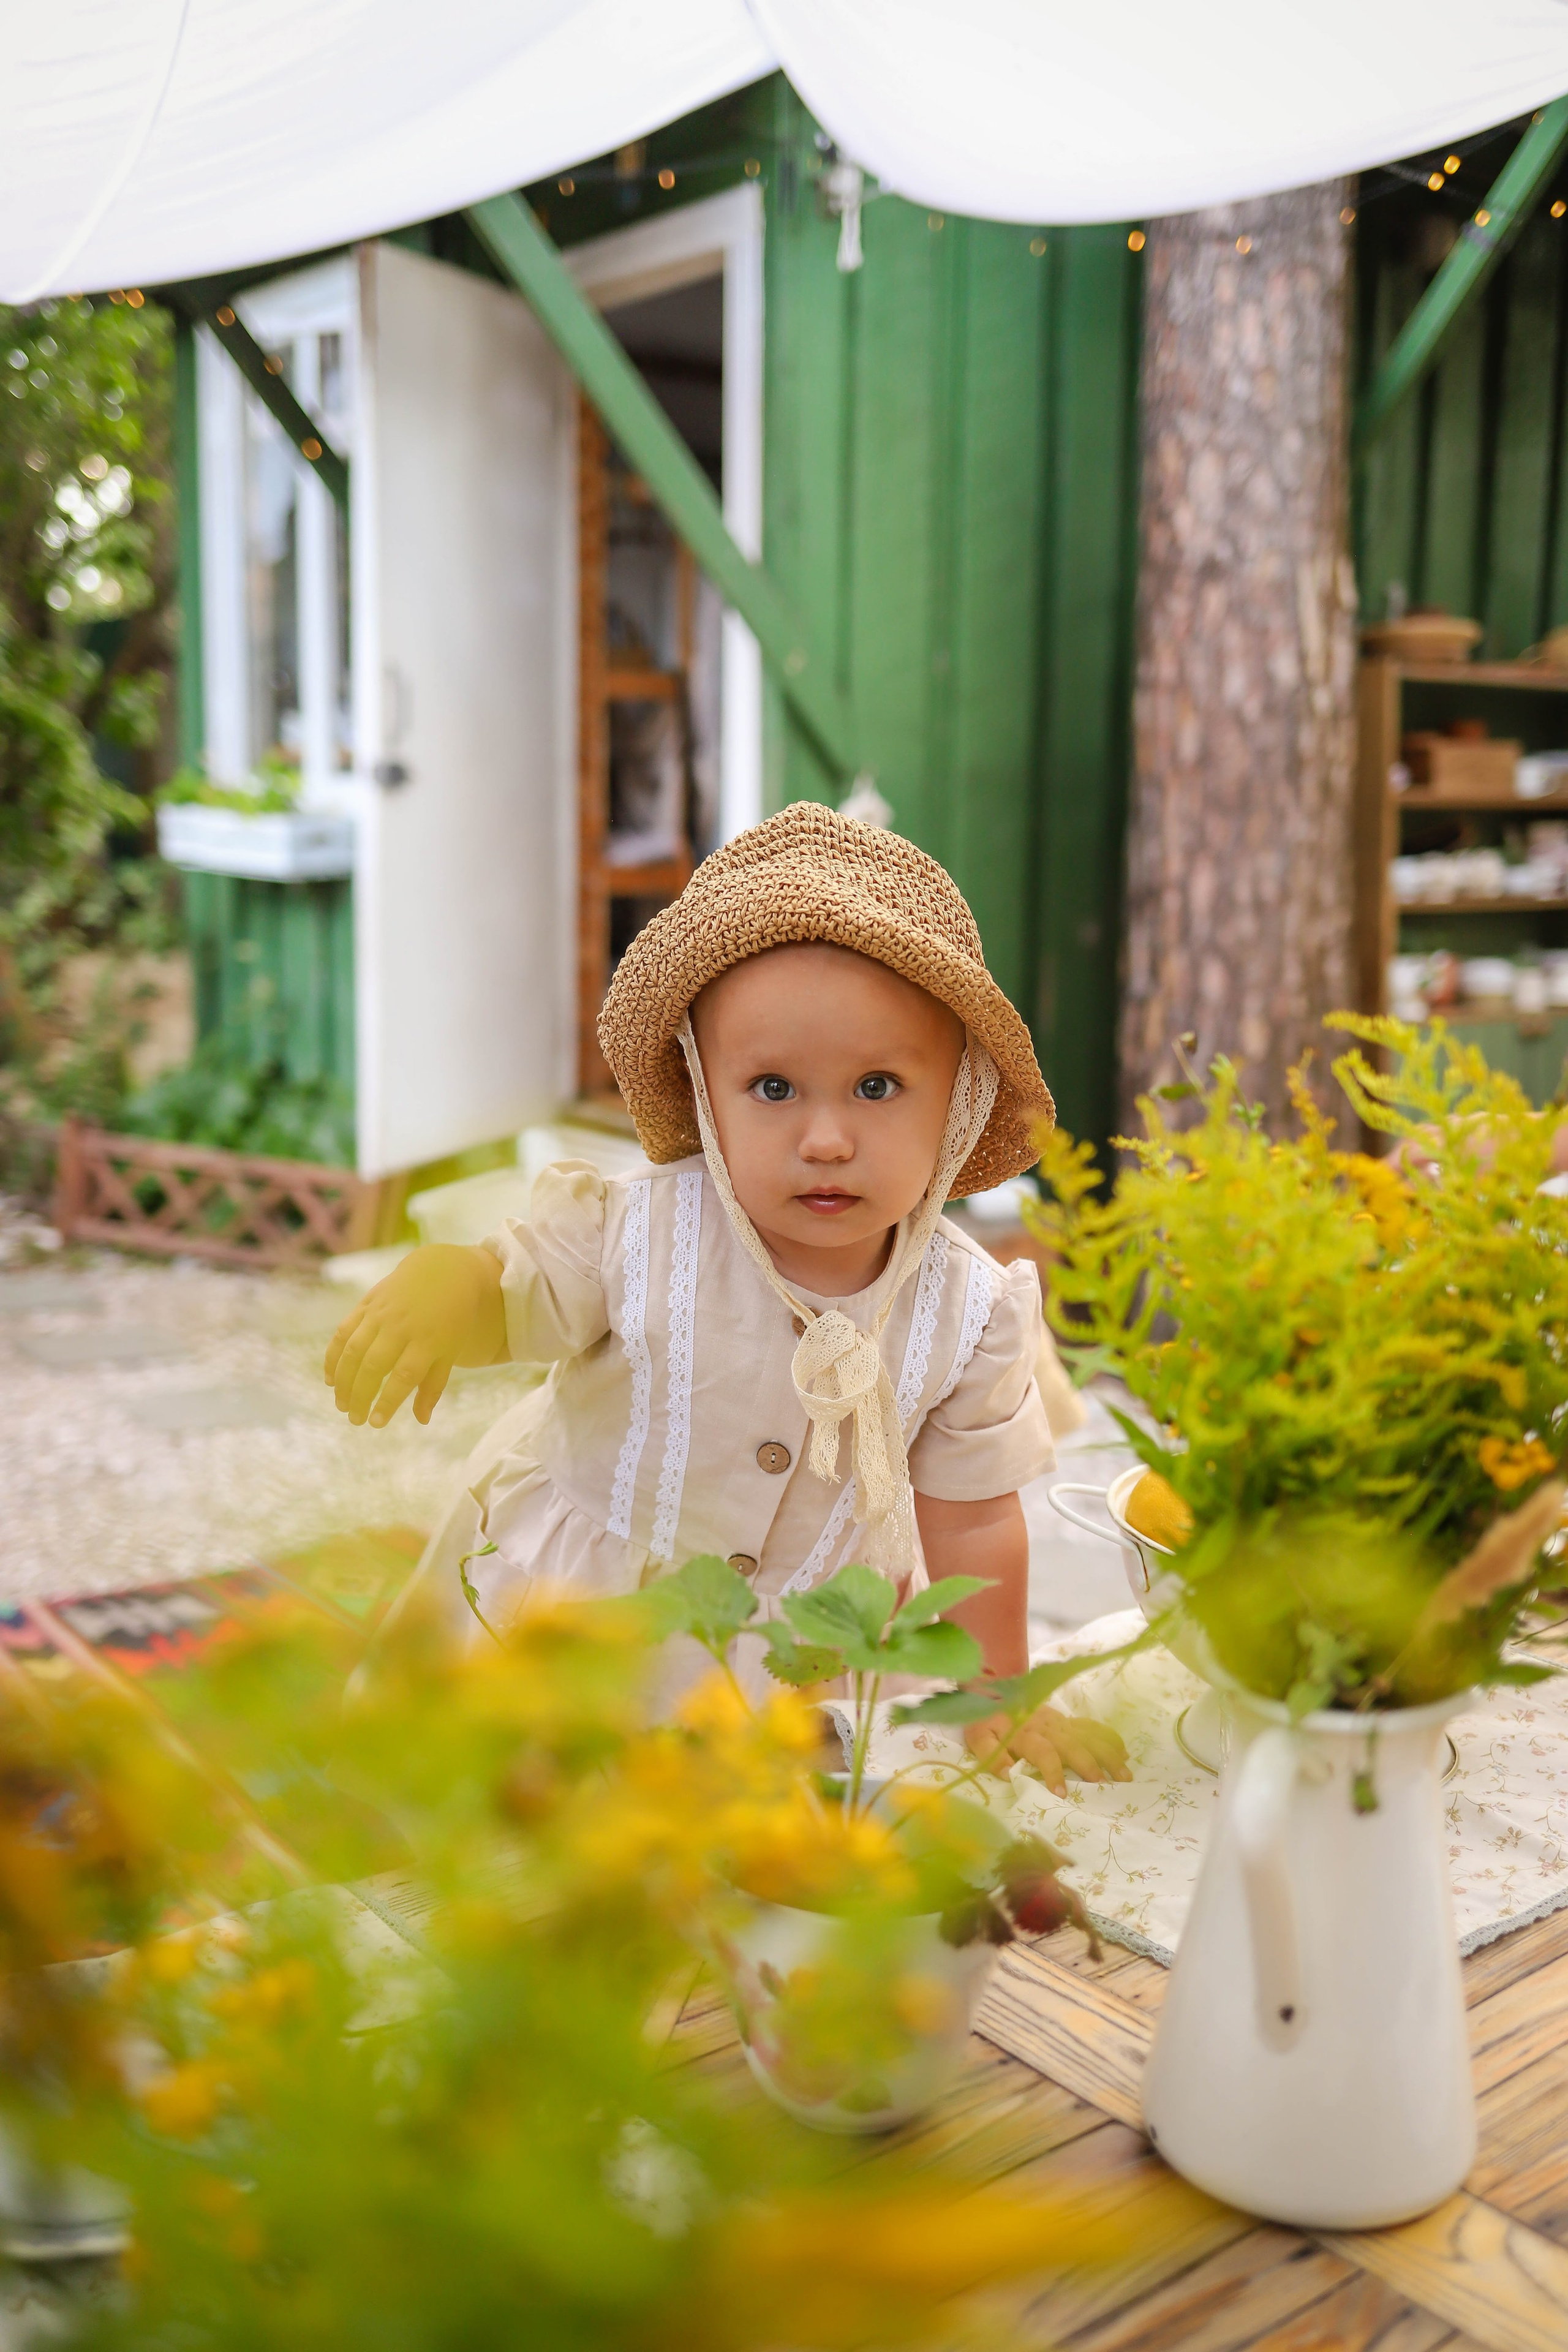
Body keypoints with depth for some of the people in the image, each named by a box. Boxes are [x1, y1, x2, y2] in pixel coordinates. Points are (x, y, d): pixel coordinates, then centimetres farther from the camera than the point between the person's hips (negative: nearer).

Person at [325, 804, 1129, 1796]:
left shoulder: (972, 1312, -21)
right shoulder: (635, 1237, -28)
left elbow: (971, 1522, -10)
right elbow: (509, 1290, -14)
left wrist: (1000, 1701, -1)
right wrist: (436, 1287, -40)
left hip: (810, 1619, 1)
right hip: (567, 1595, -1)